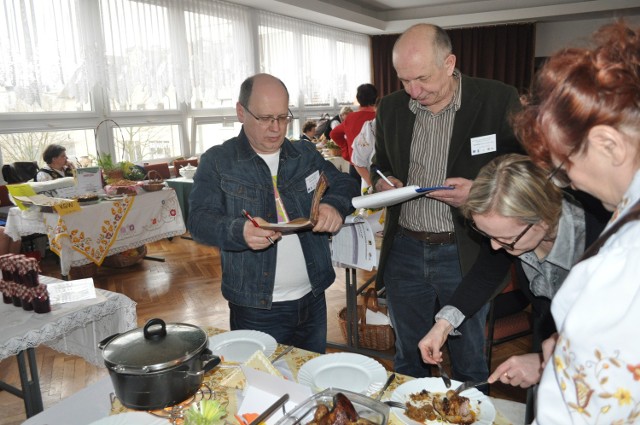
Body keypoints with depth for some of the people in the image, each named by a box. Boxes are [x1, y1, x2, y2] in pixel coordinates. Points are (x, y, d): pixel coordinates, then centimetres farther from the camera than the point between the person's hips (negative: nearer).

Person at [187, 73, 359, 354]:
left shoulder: (306, 154, 8)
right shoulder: (216, 162, -4)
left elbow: (346, 186, 8)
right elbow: (199, 220, -11)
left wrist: (335, 205, -17)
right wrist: (239, 232, -33)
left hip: (312, 300, 4)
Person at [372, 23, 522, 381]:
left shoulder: (499, 100, -9)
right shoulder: (391, 108, 3)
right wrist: (382, 181, -5)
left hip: (464, 254, -3)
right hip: (404, 250, 4)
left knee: (469, 362, 16)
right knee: (408, 359, 20)